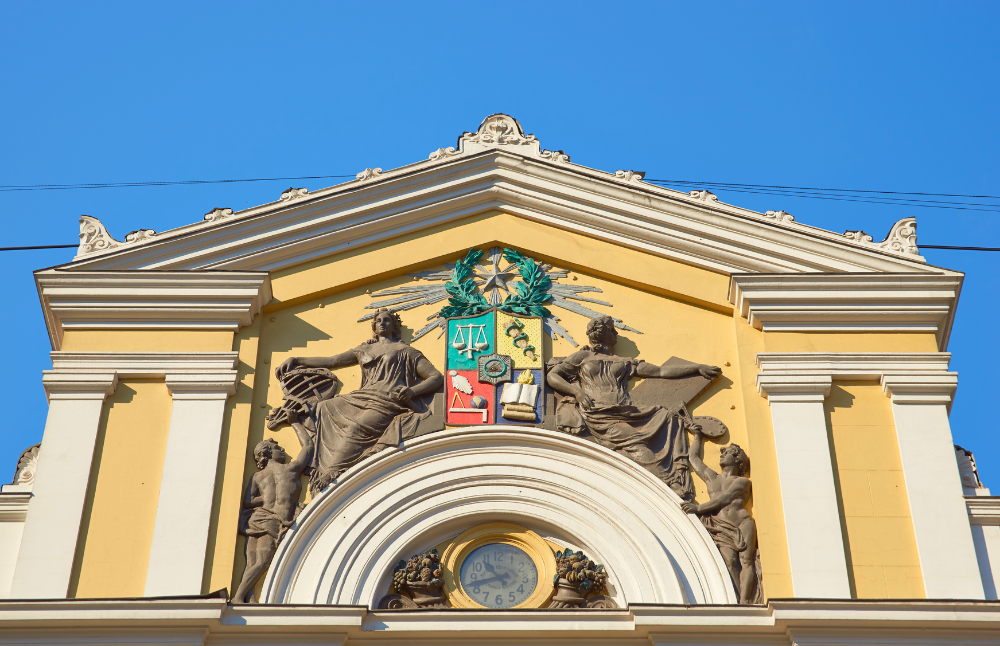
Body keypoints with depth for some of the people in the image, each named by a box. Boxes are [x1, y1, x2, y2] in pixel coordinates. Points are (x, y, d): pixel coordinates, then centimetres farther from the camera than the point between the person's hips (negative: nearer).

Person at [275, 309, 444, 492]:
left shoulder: (405, 351, 16)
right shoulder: (364, 350, 30)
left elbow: (437, 377, 7)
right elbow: (331, 361, 24)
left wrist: (412, 391, -12)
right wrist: (295, 360, 15)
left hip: (388, 402, -6)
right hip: (362, 399, 6)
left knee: (355, 430, -31)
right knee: (322, 409, -16)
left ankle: (328, 481, -42)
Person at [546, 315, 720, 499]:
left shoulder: (624, 363, 30)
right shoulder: (582, 357, 20)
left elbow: (661, 371, 28)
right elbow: (552, 376, 14)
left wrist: (697, 367, 24)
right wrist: (576, 391, -4)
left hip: (627, 413, 6)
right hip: (599, 415, -6)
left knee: (671, 416, -12)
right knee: (634, 443, -29)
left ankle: (680, 470, -25)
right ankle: (673, 484, -41)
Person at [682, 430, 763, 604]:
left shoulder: (743, 482, 14)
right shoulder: (712, 478, 29)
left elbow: (725, 499, 0)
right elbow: (694, 457, 41)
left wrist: (698, 508, -6)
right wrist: (698, 436, 52)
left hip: (742, 523, -2)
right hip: (721, 529, 2)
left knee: (746, 560, -18)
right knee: (730, 561, -21)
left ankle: (744, 601, -29)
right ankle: (738, 600, -35)